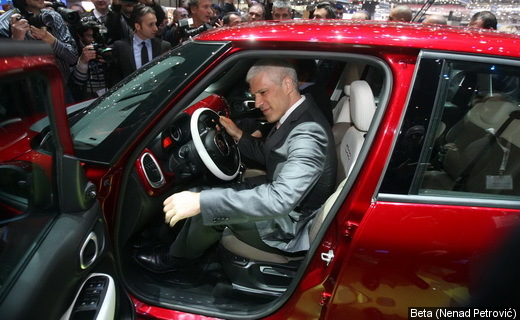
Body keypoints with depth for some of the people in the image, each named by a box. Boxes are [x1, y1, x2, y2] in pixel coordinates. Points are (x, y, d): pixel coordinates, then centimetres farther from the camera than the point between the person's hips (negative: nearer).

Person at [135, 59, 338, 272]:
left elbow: (280, 199, -41)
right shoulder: (295, 117, 1)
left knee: (211, 206, -13)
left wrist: (201, 201, -42)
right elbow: (270, 155, 16)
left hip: (290, 229, -9)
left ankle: (175, 259, 14)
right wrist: (239, 136, 1)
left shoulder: (308, 133, -30)